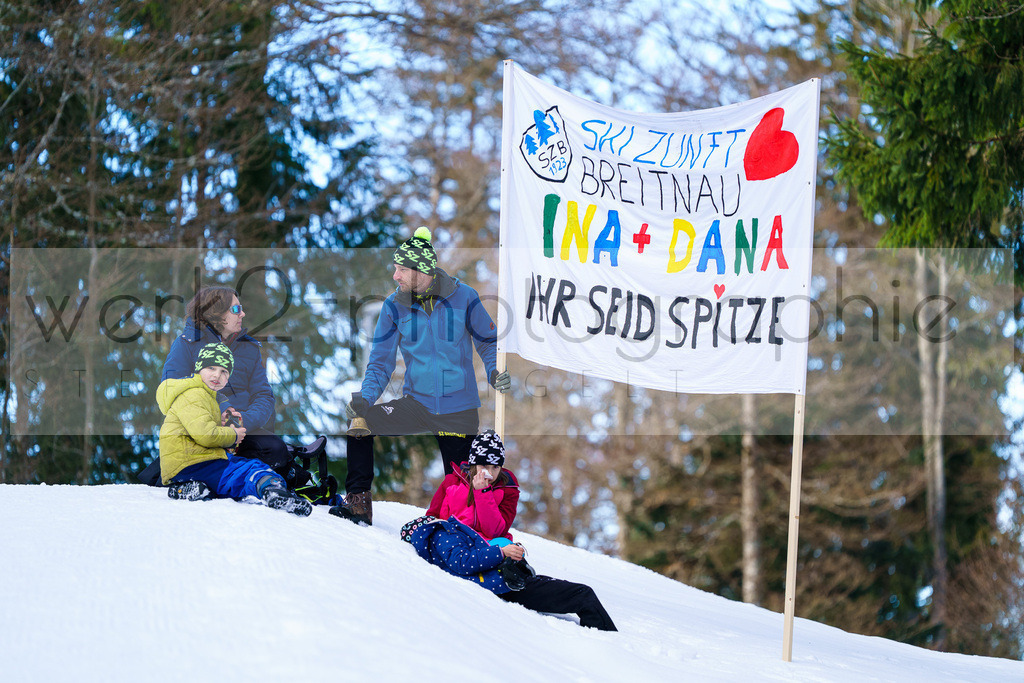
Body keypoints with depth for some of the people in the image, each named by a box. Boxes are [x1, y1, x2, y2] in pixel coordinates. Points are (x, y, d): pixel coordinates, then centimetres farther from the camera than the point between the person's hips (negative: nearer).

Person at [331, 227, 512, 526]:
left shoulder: (463, 297, -8)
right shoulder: (394, 306, -3)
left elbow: (488, 342, 4)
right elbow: (381, 362, 1)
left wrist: (495, 373, -16)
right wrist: (366, 396, -16)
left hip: (458, 410, -2)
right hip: (416, 404, 2)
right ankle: (358, 504, -4)